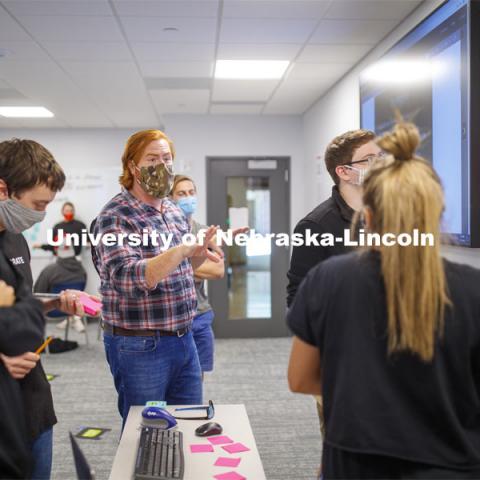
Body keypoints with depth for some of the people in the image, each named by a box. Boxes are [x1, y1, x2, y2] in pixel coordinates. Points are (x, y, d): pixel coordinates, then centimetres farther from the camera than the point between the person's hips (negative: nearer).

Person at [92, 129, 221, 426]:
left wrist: (200, 251, 0)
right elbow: (128, 278, -28)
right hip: (139, 346, -7)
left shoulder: (174, 210, 8)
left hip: (184, 338, 7)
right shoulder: (115, 217, -15)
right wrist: (182, 249, -37)